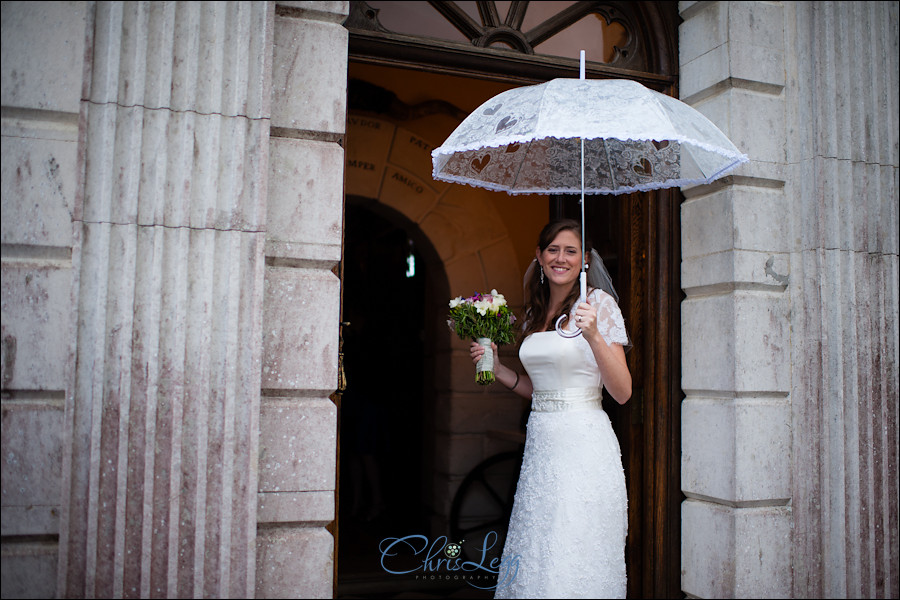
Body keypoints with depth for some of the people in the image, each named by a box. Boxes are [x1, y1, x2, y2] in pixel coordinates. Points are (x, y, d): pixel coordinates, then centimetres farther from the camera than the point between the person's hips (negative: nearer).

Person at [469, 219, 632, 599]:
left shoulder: (598, 302, -4)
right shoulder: (535, 313, 14)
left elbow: (622, 392, -11)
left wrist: (593, 335, -22)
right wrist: (498, 370, 7)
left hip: (583, 443, -6)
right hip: (540, 443, 6)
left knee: (575, 566, -3)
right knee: (533, 560, 9)